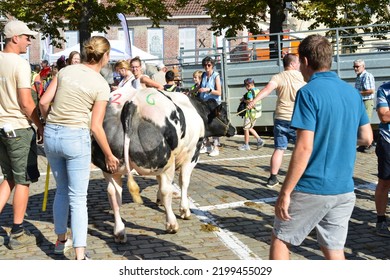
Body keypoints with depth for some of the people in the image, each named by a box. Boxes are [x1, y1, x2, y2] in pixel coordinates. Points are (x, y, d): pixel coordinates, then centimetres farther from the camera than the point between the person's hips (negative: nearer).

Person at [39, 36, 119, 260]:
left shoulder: (66, 71, 5)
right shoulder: (101, 85, -7)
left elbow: (43, 102, 3)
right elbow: (96, 127, -8)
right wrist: (110, 156, 3)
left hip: (51, 135, 5)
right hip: (76, 137, -5)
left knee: (61, 190, 22)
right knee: (78, 197, 0)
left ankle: (61, 240, 36)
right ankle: (80, 256, -2)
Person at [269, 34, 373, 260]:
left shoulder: (309, 93, -14)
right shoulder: (352, 92, 6)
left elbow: (304, 148, -19)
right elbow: (367, 138, 14)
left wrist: (285, 192, -14)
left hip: (312, 189, -6)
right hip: (344, 190, 6)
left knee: (280, 240, 12)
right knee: (334, 250, 13)